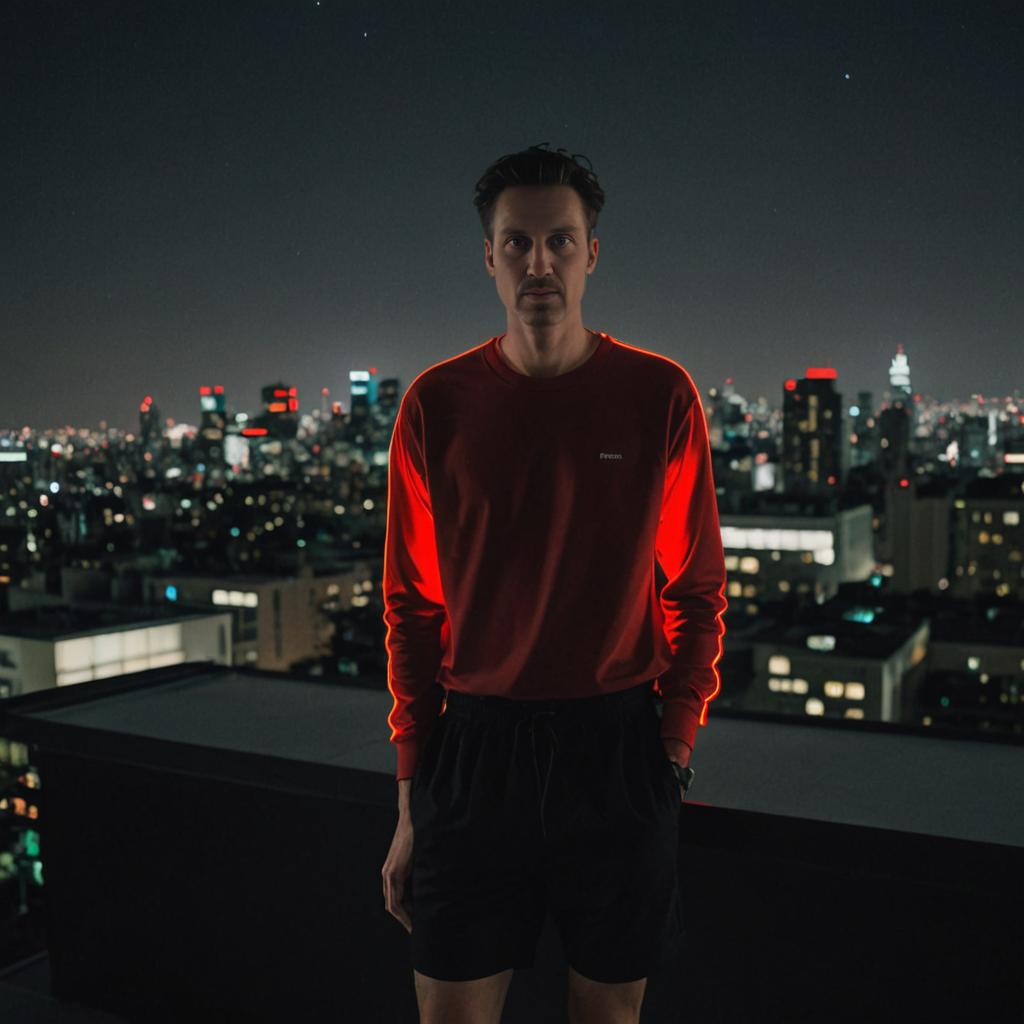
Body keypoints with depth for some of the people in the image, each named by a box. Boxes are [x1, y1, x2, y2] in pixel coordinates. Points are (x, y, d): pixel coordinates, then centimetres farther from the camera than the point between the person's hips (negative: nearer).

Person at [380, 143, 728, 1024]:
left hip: (618, 749, 0)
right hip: (475, 746, 1)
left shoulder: (660, 396, -2)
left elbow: (697, 593, 4)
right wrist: (411, 802, 3)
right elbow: (412, 610, 4)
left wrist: (674, 748, -3)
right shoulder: (436, 405, 0)